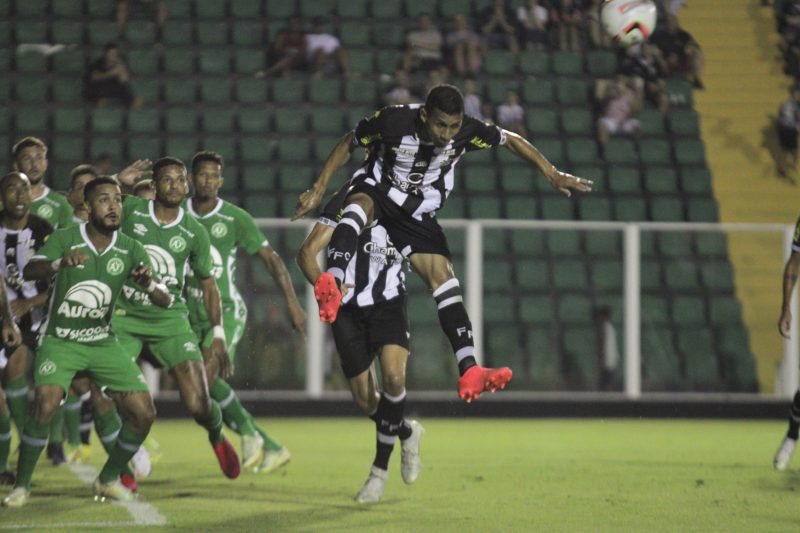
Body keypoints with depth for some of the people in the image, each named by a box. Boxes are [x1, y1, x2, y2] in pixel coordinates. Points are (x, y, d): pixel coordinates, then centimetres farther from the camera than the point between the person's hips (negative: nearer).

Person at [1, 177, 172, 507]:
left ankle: (108, 480, 17)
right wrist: (60, 263, -50)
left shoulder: (131, 251, -3)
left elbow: (164, 302, -7)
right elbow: (29, 272, -29)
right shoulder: (66, 239, -13)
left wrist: (149, 285, -31)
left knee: (144, 414, -6)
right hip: (60, 340, -4)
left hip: (103, 343, 4)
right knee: (45, 405, -28)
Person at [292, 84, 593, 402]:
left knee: (443, 277, -13)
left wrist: (551, 173, -2)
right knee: (360, 206, -40)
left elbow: (510, 140, 1)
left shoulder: (467, 132, -17)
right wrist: (318, 190, -8)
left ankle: (469, 371, -20)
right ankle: (332, 284, -64)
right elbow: (348, 144, -7)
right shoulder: (393, 122, -24)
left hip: (417, 216, 3)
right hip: (375, 191, -3)